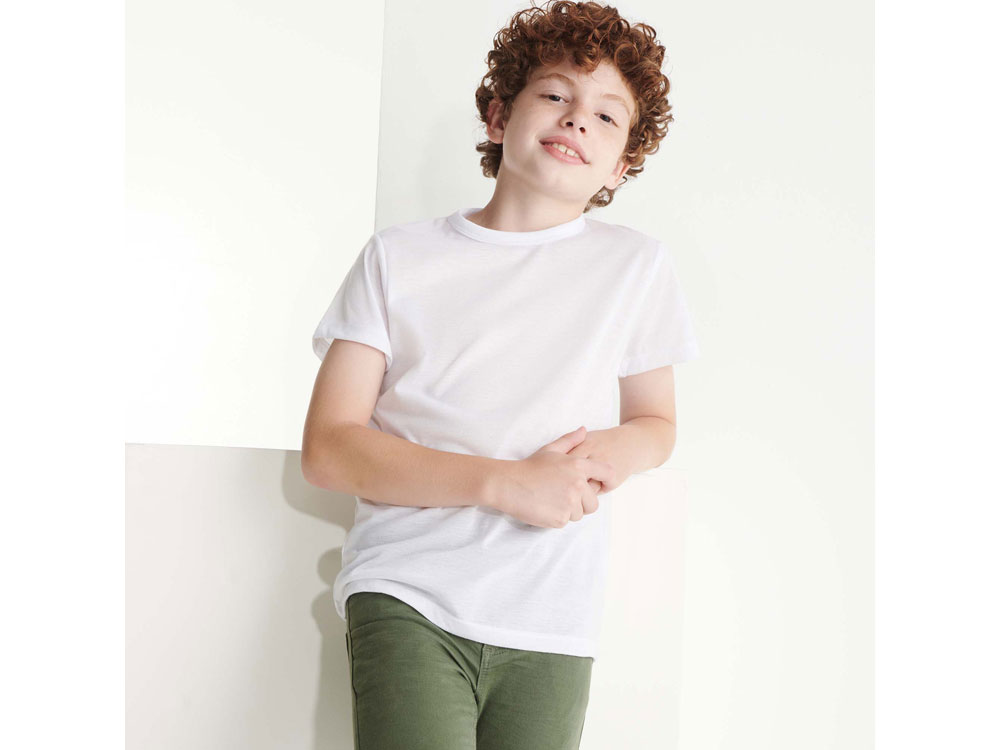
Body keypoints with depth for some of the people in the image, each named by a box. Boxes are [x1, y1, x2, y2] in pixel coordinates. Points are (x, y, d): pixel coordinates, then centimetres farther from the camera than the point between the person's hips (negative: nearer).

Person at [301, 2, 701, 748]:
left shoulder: (638, 266, 8)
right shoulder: (399, 257, 5)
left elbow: (658, 421, 21)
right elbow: (328, 448, -2)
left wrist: (619, 449, -5)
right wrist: (505, 483, -14)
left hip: (551, 626, 2)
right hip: (407, 601, -2)